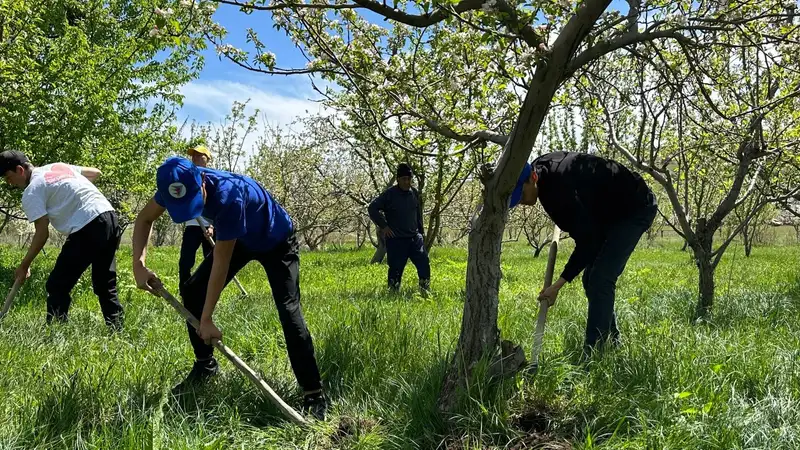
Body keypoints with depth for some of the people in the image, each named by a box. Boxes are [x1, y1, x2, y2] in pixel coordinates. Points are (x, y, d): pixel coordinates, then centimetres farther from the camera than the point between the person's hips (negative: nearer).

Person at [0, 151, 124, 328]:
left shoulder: (31, 192, -1)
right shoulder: (58, 166, 20)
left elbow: (42, 233, -4)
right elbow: (95, 172, 29)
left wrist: (24, 266, 6)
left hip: (87, 229, -8)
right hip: (110, 218, 8)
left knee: (57, 287, 2)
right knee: (105, 286, 16)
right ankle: (116, 331, 17)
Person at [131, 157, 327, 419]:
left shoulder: (228, 196, -41)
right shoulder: (180, 184, -22)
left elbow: (221, 263, -35)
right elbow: (145, 219, -3)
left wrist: (206, 319, -30)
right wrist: (139, 264, -17)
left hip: (277, 241, -7)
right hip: (240, 239, 7)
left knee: (288, 309, -21)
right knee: (192, 292, 1)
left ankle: (314, 395, -17)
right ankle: (205, 365, 20)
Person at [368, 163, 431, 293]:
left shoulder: (415, 193, 9)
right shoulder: (389, 194, -8)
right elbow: (373, 208, -6)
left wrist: (421, 233, 18)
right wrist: (383, 226, -8)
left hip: (414, 237, 5)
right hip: (395, 240, -5)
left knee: (424, 263, -3)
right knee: (396, 269, 0)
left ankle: (425, 291, 7)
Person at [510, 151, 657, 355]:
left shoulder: (563, 186, -37)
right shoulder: (540, 168, -10)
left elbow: (587, 243, -32)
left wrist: (558, 285, -30)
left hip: (635, 208, -9)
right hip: (608, 211, 9)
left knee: (600, 278, -19)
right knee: (591, 278, 7)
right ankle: (611, 344, 19)